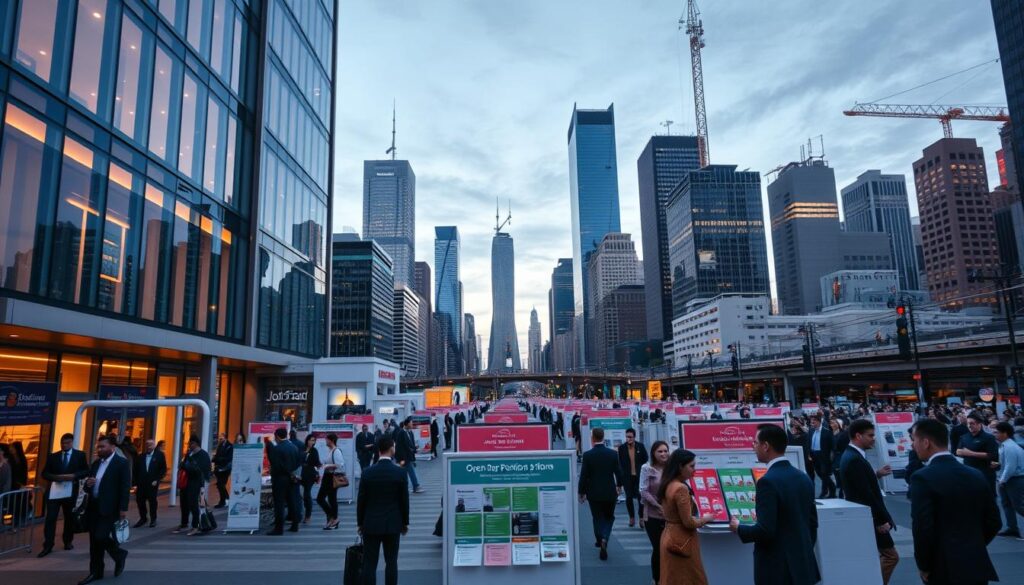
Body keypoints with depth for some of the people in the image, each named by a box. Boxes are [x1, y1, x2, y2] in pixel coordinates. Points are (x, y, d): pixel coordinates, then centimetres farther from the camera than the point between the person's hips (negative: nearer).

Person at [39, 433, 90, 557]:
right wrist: (56, 477, -16)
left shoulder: (80, 455, 2)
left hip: (71, 491, -1)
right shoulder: (53, 456, 7)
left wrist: (74, 476, -18)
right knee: (50, 518, -4)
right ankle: (48, 546, 2)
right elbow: (45, 473, 3)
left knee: (69, 518, 11)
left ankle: (68, 542, 26)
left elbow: (86, 471, -1)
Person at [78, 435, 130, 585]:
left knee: (101, 537, -13)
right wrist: (88, 484, -6)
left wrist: (123, 508, -18)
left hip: (109, 508, -7)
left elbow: (125, 487, -12)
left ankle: (120, 555, 14)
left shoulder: (121, 463, -8)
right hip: (93, 507, 7)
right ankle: (96, 572, 22)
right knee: (94, 541, 10)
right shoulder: (96, 463, 13)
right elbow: (88, 486, 19)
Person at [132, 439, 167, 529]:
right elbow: (136, 470, 9)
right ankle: (143, 518, 23)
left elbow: (163, 469, -3)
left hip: (152, 483, -3)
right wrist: (136, 483, 1)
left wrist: (157, 480, -11)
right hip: (141, 483, 3)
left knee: (152, 501, 5)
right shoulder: (140, 456, 8)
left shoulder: (159, 455, -1)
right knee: (140, 500, 4)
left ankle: (153, 519, 19)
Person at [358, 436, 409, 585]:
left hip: (371, 523, 1)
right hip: (393, 524, 0)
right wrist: (405, 522, 9)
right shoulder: (400, 472, -9)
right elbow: (404, 500, -3)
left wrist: (360, 522, 11)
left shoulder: (368, 472, -6)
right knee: (391, 562, 8)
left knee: (369, 563, 4)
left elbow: (361, 500, -1)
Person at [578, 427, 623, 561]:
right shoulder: (613, 454, -7)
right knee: (609, 517, 14)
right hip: (610, 492, 2)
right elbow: (618, 472, 2)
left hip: (594, 493, -1)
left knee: (598, 518, 15)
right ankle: (604, 539, -7)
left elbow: (583, 475, -11)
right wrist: (619, 485, 21)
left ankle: (600, 541, 19)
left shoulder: (587, 455, -14)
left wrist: (581, 492, 3)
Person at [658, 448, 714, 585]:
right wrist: (706, 518, -5)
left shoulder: (667, 485, 5)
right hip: (681, 540, -9)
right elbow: (688, 522, -21)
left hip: (669, 536, 9)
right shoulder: (681, 488, -22)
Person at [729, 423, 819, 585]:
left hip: (777, 569, -8)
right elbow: (812, 522, 13)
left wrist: (738, 528, -5)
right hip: (804, 565, 8)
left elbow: (765, 530, -23)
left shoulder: (768, 481, -20)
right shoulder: (804, 478, 5)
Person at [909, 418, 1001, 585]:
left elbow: (922, 529, -20)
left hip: (945, 570, -6)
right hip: (978, 566, 6)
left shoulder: (923, 478, -17)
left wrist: (924, 567, -5)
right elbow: (993, 522, 8)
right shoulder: (976, 475, 3)